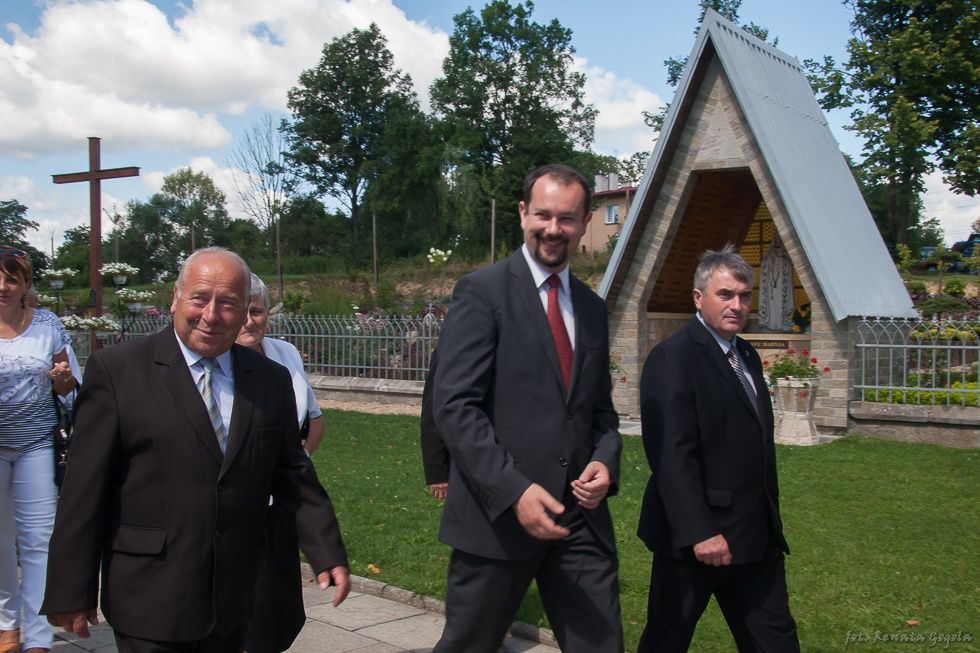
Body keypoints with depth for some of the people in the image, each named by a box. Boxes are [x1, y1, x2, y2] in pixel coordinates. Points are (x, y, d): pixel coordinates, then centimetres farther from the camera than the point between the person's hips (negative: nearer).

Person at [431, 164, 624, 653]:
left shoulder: (592, 307, 14)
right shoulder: (481, 292, -6)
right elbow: (454, 406, -13)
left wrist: (606, 461, -2)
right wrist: (513, 490, -20)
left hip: (581, 516, 5)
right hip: (498, 515, -5)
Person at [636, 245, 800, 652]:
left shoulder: (747, 356, 14)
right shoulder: (672, 358, -15)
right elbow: (672, 455, -21)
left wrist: (770, 519, 17)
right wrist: (699, 532, -23)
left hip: (757, 535, 8)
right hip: (699, 536, -8)